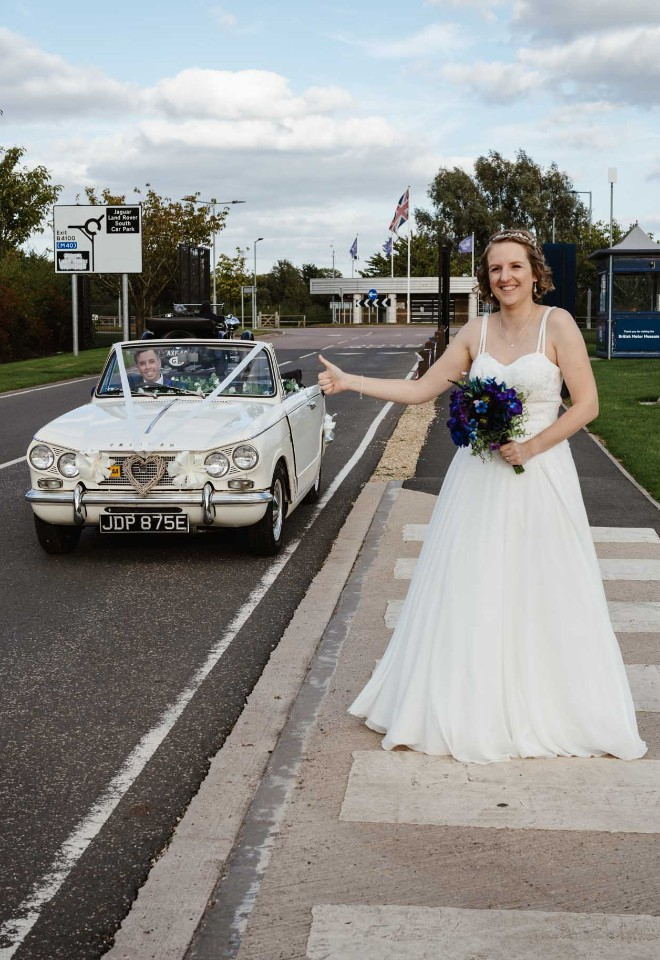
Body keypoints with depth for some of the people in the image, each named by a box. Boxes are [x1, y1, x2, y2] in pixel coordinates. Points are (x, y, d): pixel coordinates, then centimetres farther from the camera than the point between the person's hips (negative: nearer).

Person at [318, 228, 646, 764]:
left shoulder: (557, 325, -6)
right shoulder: (476, 333, 6)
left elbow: (587, 404, -8)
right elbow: (422, 389, 8)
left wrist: (531, 446, -15)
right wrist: (350, 382, 3)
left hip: (539, 476, -4)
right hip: (479, 476, 4)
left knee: (540, 595, 4)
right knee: (471, 594, 7)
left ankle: (542, 711, 20)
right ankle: (472, 706, 21)